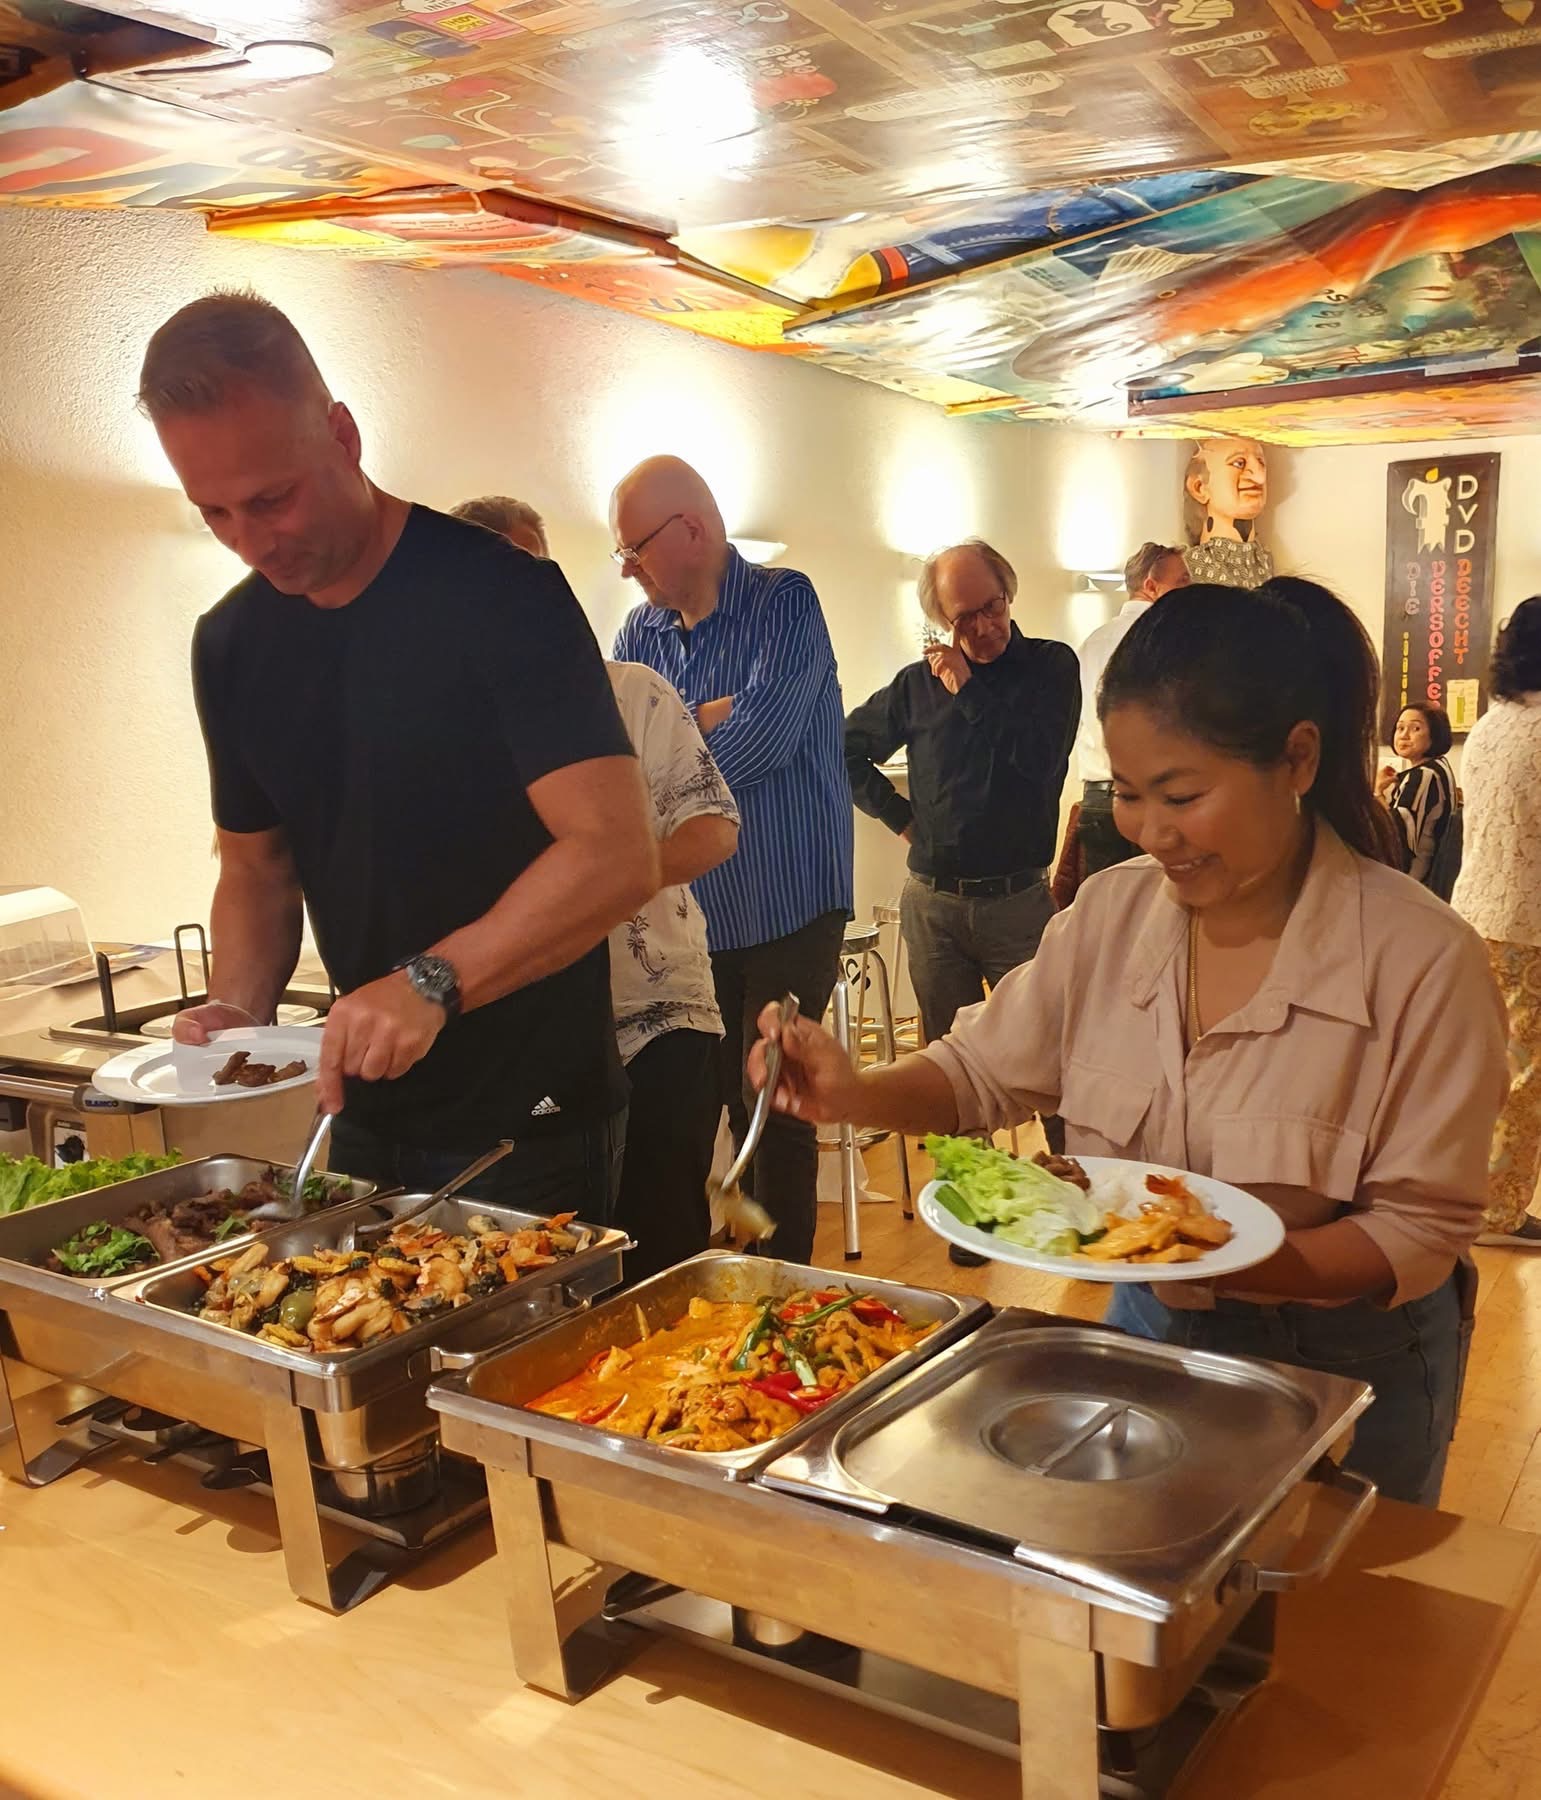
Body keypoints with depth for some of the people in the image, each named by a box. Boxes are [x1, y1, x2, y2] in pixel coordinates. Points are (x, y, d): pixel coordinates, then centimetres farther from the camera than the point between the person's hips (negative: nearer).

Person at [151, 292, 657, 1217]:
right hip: (368, 1112, 6)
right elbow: (256, 866, 13)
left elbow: (620, 854, -25)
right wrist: (239, 1008, -5)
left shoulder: (497, 594, -17)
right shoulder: (231, 644, 4)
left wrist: (433, 982, -35)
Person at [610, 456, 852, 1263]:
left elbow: (762, 736, -21)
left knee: (775, 1108, 1)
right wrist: (707, 718, -14)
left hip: (785, 909, -5)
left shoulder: (784, 603, -7)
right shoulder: (639, 633, 11)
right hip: (689, 916, 5)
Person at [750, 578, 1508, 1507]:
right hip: (1148, 1332, 4)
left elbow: (1421, 1232, -19)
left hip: (1351, 1367, -3)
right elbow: (985, 1068, -1)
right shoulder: (1111, 913, -10)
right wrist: (857, 1095, -21)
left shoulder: (1424, 962, -24)